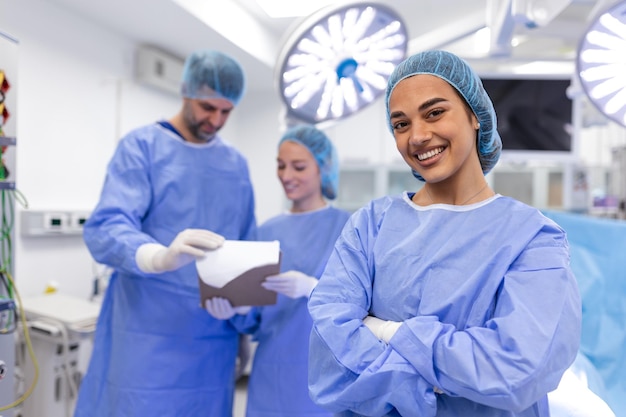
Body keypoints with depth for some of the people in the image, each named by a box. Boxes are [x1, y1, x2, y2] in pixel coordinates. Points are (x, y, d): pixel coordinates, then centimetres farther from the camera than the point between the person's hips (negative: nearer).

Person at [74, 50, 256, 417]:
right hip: (148, 336, -4)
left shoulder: (237, 163, 11)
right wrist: (160, 256, -35)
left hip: (213, 340, 4)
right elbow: (104, 230, -15)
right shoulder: (143, 145, -3)